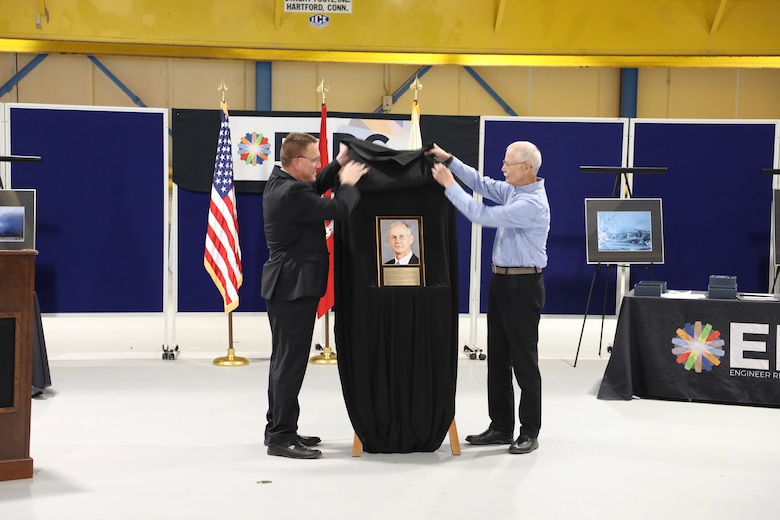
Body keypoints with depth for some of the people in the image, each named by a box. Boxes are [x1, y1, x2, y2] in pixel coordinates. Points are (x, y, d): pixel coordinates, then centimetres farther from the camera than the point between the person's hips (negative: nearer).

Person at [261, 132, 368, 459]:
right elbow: (337, 209, -24)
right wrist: (349, 183, -6)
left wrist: (338, 166, 13)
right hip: (294, 287, -11)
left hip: (284, 285, 11)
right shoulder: (292, 192, -22)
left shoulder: (279, 182, 9)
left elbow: (314, 187, 25)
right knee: (291, 362, -6)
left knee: (284, 360, 16)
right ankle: (281, 437, -1)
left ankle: (278, 428, 25)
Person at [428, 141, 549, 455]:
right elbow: (482, 184, 16)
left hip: (523, 286, -10)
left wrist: (449, 185, -17)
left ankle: (529, 432, 8)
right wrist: (449, 160, 7)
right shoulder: (514, 190, 8)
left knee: (524, 360, -2)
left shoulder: (532, 203, -21)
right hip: (502, 281, 10)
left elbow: (483, 215, -24)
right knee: (497, 358, 11)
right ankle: (501, 427, 18)